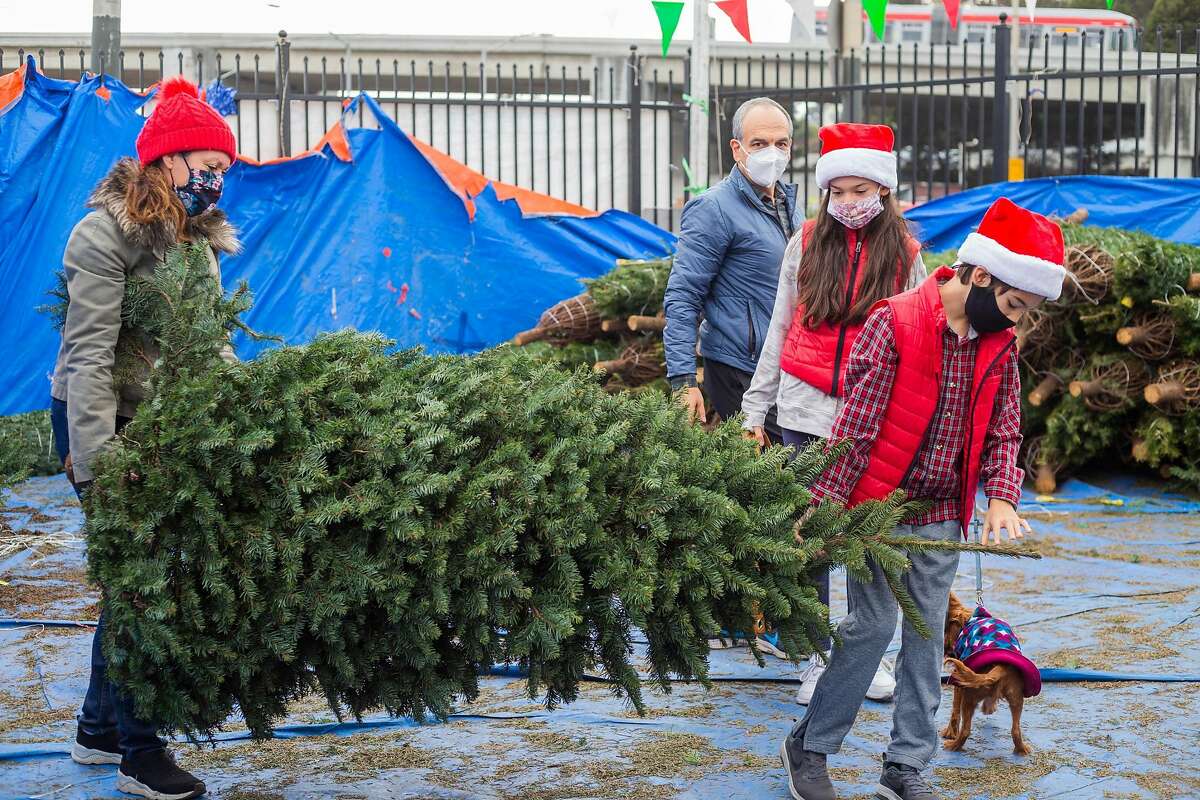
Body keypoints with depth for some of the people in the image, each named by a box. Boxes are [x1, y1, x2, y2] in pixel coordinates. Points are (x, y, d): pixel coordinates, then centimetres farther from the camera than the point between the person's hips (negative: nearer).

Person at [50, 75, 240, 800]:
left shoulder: (195, 235, 11)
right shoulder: (107, 234, -15)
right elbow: (88, 357, -21)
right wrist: (96, 465, -26)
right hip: (103, 422, -8)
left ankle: (100, 731, 26)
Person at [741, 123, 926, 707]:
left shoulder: (904, 254, 4)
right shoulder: (807, 244, 5)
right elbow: (780, 331, 9)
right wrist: (755, 411, 6)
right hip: (807, 413, 1)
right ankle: (819, 656, 14)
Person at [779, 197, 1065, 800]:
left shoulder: (999, 346, 3)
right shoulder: (895, 324, -15)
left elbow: (1003, 431, 7)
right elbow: (855, 425, -16)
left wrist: (1001, 497, -11)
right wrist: (823, 506, -17)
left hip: (942, 515, 6)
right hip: (879, 503, -6)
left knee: (927, 635, 7)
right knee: (872, 624, -4)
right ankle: (808, 746, 13)